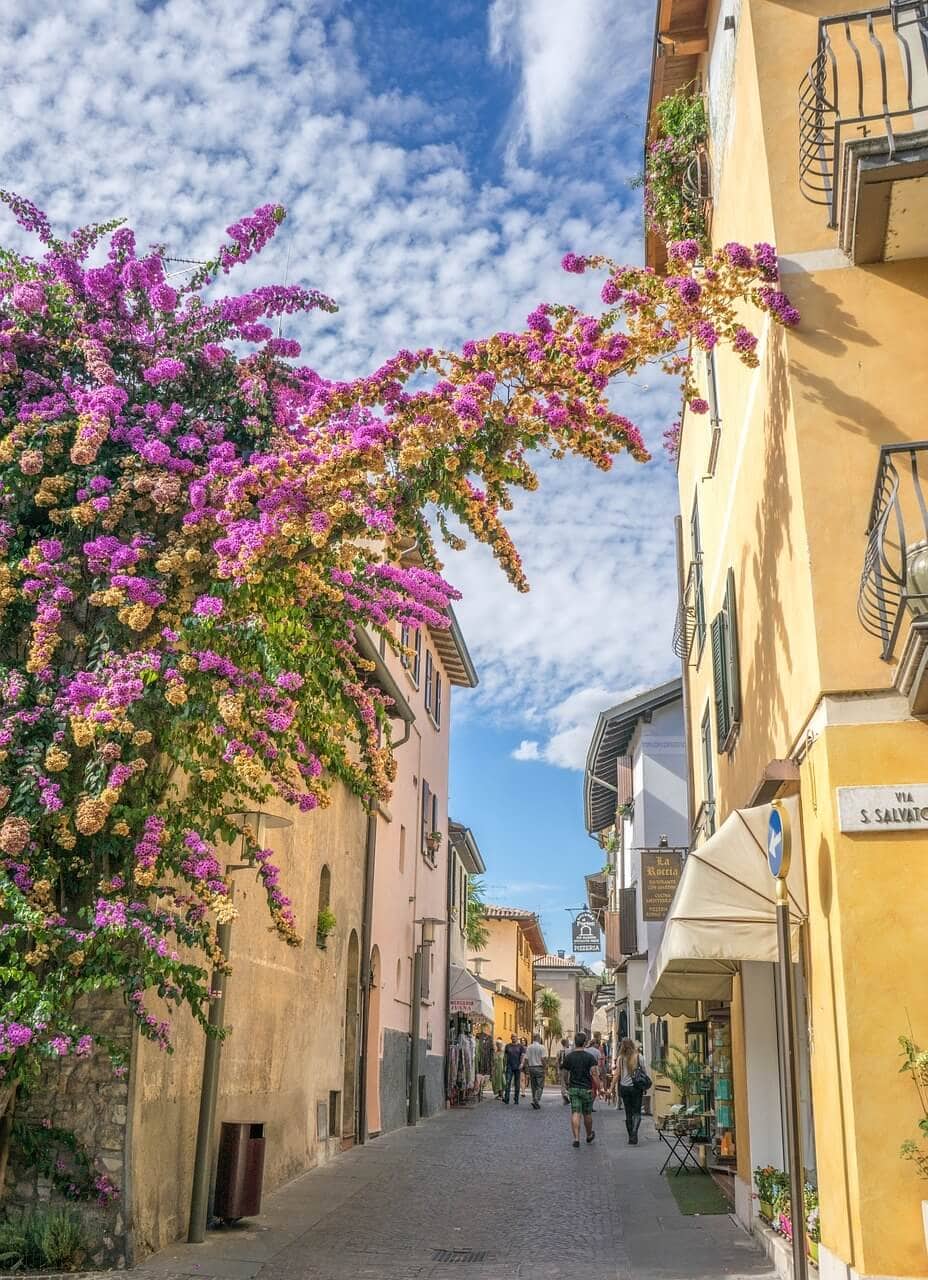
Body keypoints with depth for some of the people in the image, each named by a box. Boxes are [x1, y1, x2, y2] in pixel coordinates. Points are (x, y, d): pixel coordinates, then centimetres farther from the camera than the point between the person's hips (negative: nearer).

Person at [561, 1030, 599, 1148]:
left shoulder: (568, 1057, -1)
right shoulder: (590, 1057, -9)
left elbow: (565, 1074, 8)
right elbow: (594, 1074, -15)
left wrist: (567, 1085, 24)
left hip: (573, 1088, 1)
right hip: (587, 1089, -1)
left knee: (575, 1114, -1)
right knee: (587, 1114, 14)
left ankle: (576, 1138, -10)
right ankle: (589, 1135, 32)